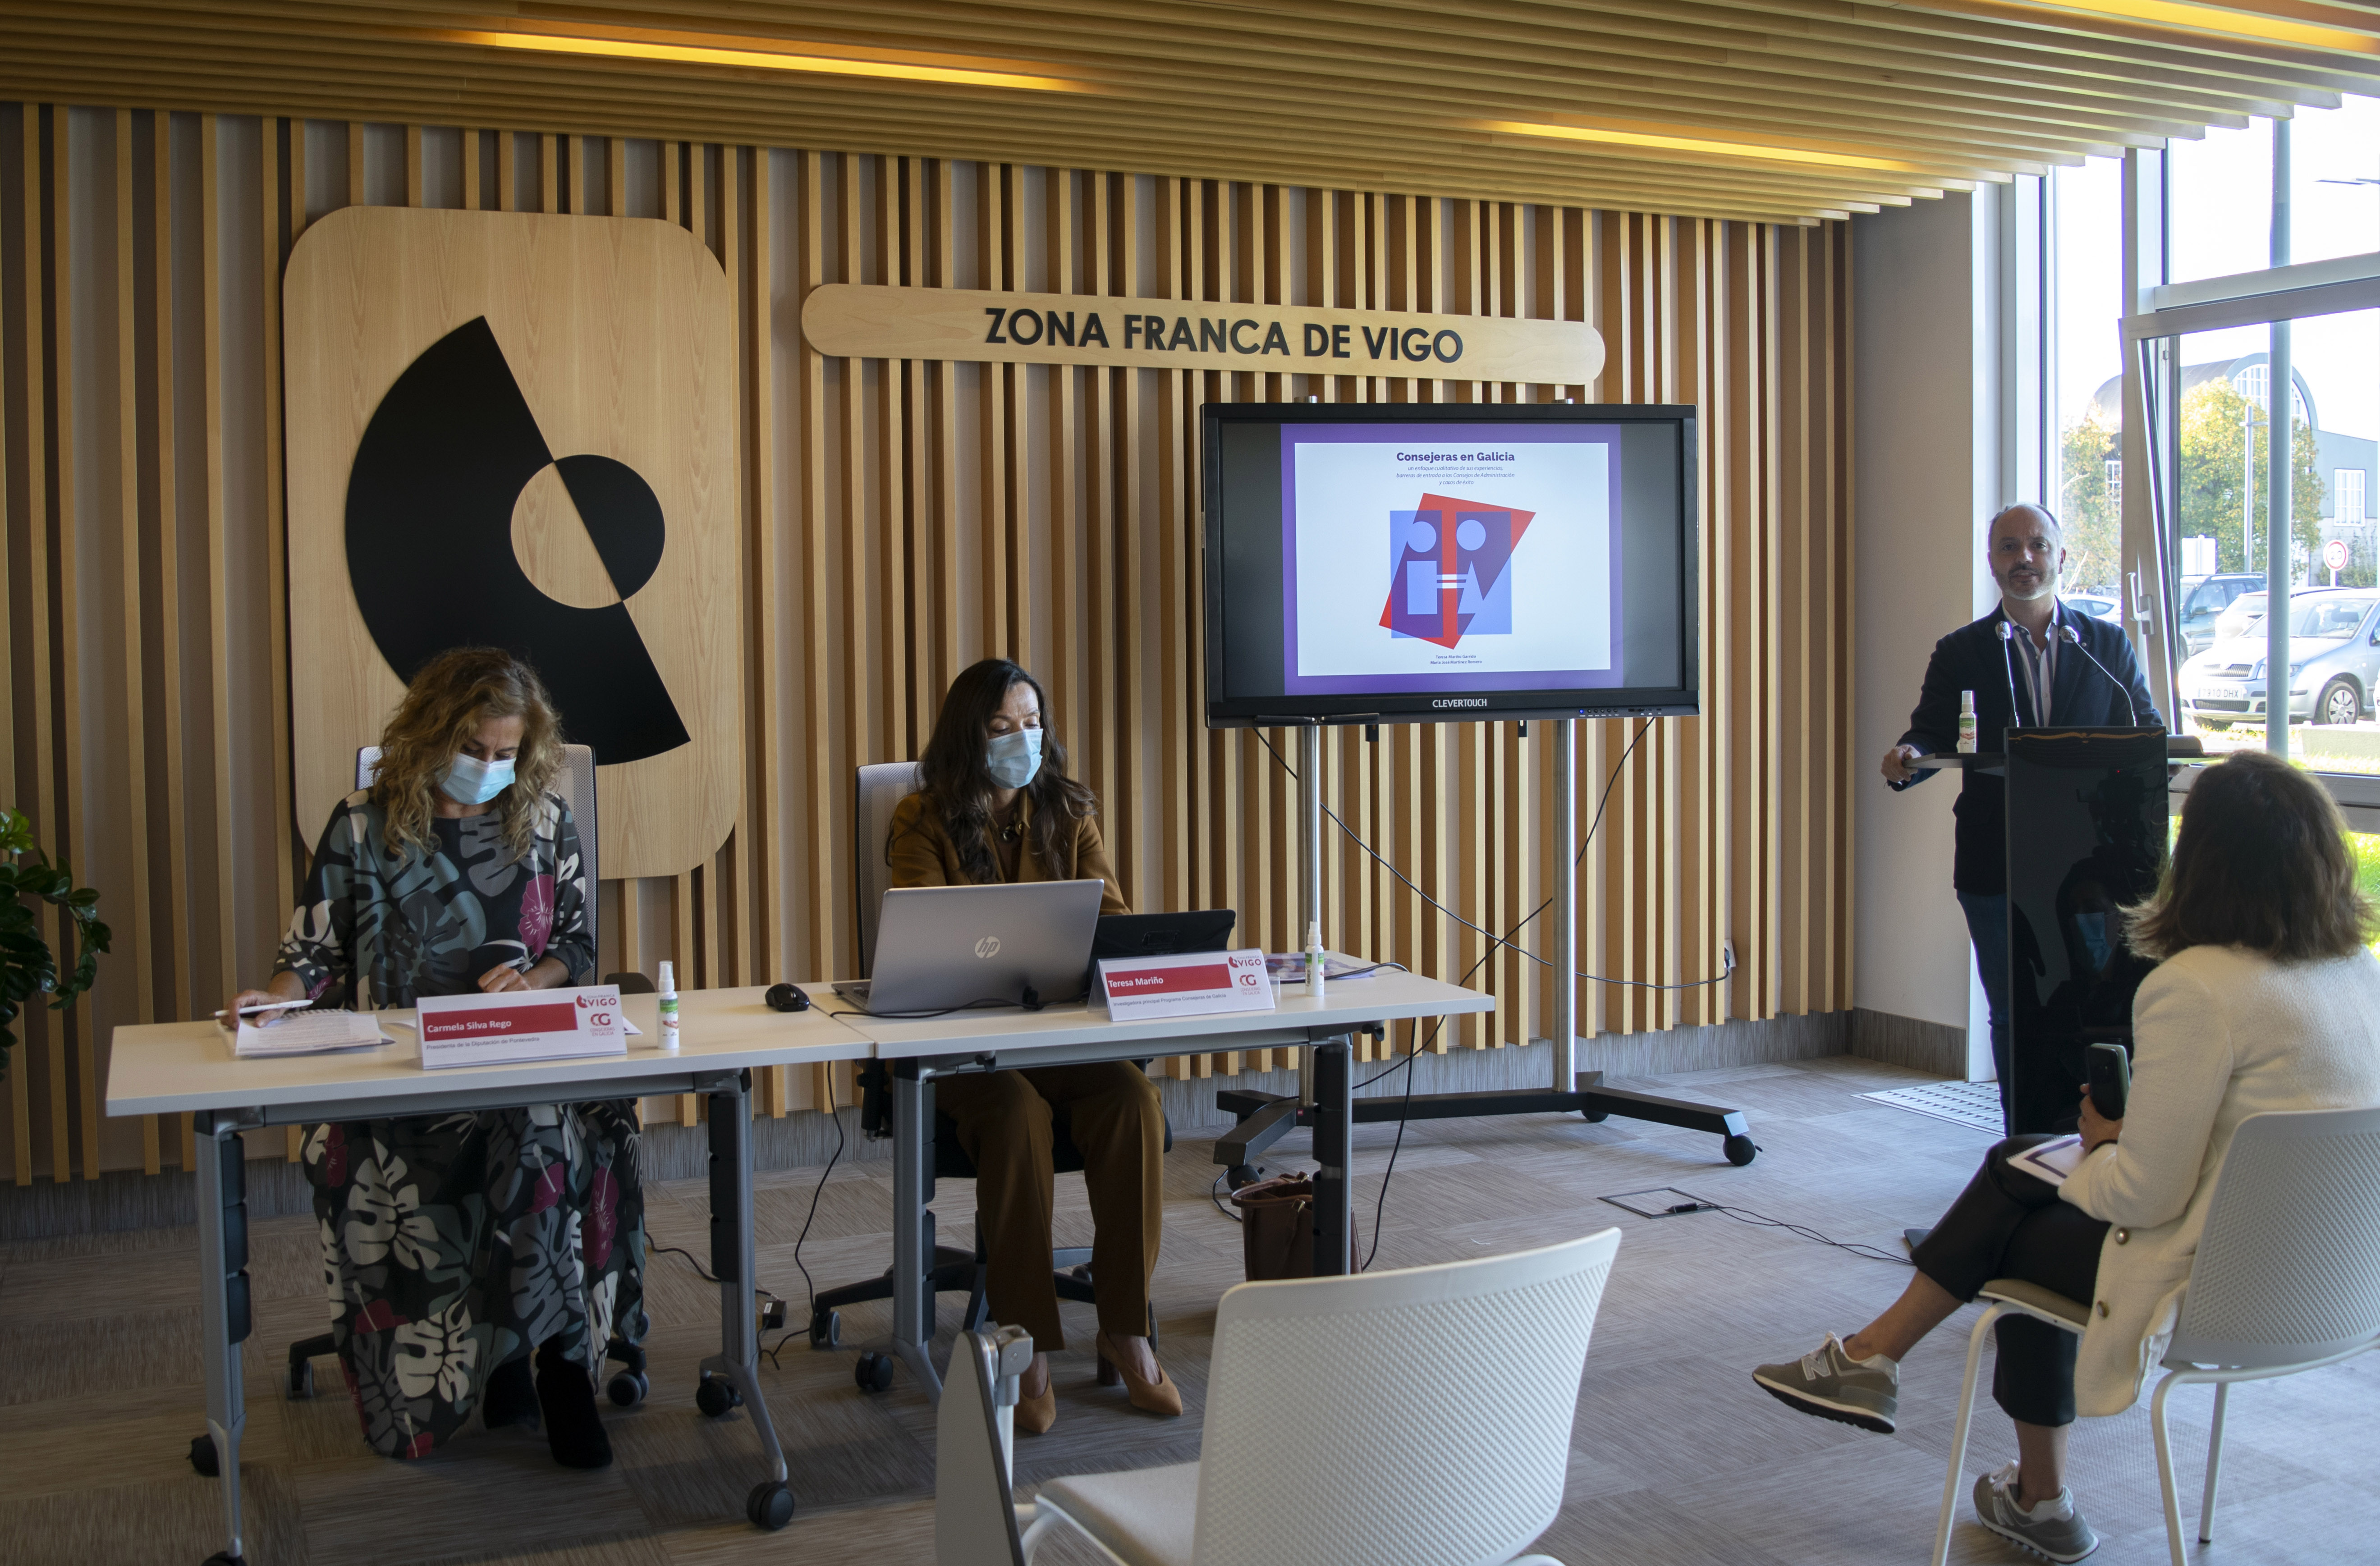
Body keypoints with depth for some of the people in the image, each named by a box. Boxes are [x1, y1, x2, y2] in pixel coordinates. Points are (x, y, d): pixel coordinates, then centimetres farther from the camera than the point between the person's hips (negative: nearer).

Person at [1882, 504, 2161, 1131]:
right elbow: (1933, 734, 0)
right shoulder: (1961, 652, 7)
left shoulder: (2108, 644, 8)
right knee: (2013, 1015, 7)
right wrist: (1908, 758, -23)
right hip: (1996, 867, 0)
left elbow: (2145, 733, 6)